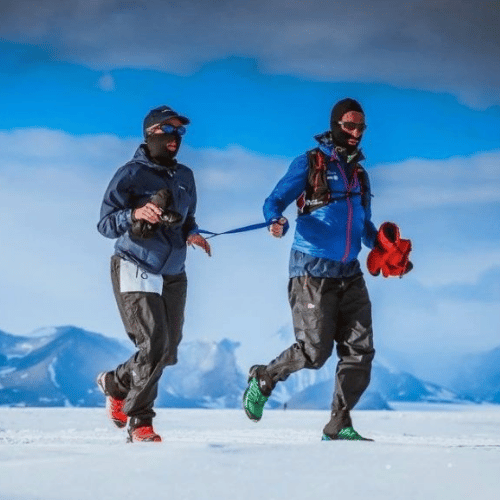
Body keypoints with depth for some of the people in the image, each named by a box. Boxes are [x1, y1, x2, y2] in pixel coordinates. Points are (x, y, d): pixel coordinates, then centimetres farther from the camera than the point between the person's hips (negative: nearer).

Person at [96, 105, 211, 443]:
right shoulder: (131, 175, -8)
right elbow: (105, 224, -13)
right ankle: (139, 422, -3)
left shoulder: (184, 177, 11)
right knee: (154, 345, -17)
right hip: (136, 273, -7)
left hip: (173, 276, 7)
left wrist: (192, 233, -1)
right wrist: (135, 215, -32)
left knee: (168, 353, 10)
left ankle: (115, 383, 36)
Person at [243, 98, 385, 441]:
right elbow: (275, 200, -5)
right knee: (315, 351, -9)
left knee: (360, 351, -3)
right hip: (313, 271, -6)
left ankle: (339, 424, 7)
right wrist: (276, 220, -28)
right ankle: (263, 379, 17)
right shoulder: (310, 163, 0)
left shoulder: (360, 174, 18)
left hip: (349, 274, 6)